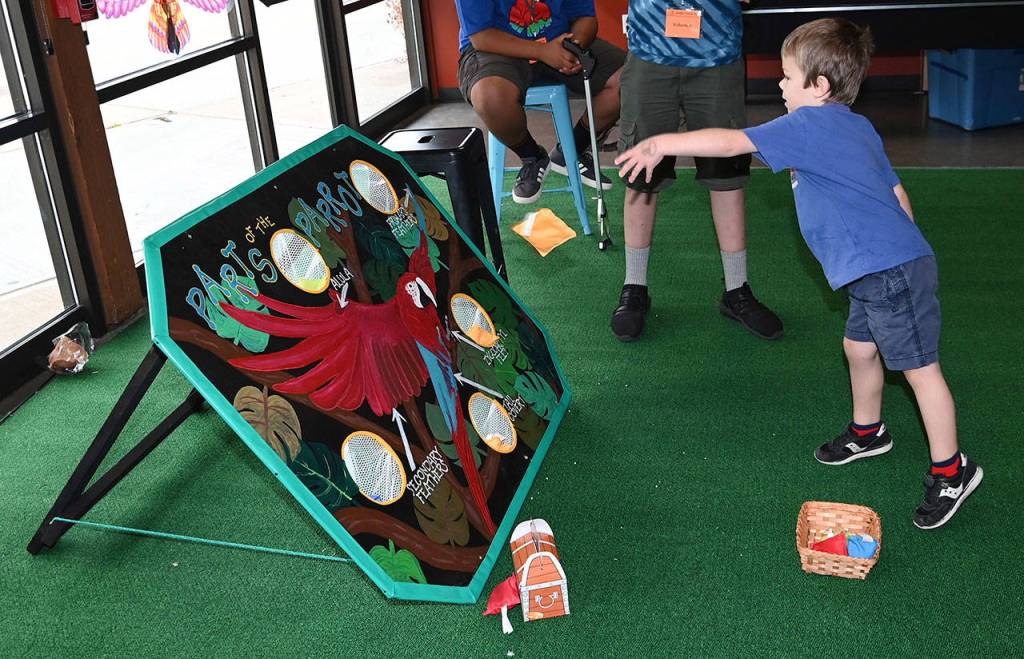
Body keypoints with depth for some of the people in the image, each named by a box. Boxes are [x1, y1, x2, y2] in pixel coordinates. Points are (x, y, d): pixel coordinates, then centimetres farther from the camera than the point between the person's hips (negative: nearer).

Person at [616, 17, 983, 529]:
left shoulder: (810, 126, -14)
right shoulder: (858, 127, 14)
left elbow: (732, 142, -21)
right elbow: (896, 193, 20)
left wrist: (660, 145, -16)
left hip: (889, 272, -10)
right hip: (884, 266, 10)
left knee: (918, 366, 0)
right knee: (859, 347, 23)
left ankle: (950, 471, 13)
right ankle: (867, 432, 44)